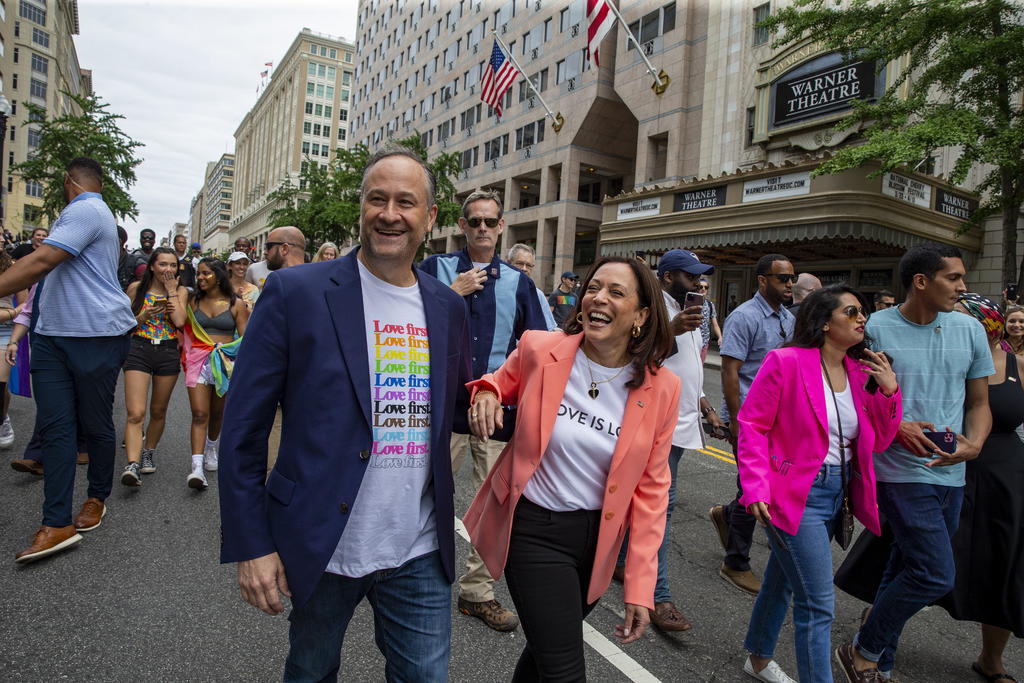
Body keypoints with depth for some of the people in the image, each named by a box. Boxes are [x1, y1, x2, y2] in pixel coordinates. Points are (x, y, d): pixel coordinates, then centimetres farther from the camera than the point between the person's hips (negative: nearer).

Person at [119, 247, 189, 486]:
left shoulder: (181, 291, 5)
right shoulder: (136, 288, 3)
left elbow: (179, 321, -12)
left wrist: (171, 290, -6)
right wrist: (144, 315, -11)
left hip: (168, 352, 2)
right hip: (139, 350, -2)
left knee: (158, 412, 15)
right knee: (135, 413, -14)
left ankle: (148, 452, 36)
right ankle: (132, 465, -20)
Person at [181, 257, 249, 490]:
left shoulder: (236, 304, 2)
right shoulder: (193, 301, 8)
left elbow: (245, 338, 1)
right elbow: (184, 330, 13)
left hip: (225, 363, 0)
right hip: (198, 360, 1)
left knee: (217, 414, 13)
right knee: (199, 414, -9)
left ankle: (211, 450, 39)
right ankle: (197, 467, -13)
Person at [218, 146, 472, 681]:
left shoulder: (448, 308, 3)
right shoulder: (296, 292, -10)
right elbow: (243, 429, -8)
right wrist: (250, 545, -9)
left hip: (419, 556, 3)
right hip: (321, 550, -2)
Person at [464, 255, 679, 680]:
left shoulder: (661, 388, -11)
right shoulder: (539, 350, -15)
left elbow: (651, 488, -4)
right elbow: (504, 382, 9)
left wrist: (640, 586, -5)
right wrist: (486, 392, -15)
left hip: (599, 536, 3)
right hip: (534, 528, -2)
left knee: (546, 647, 23)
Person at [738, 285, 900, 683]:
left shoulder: (860, 371, 6)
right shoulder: (787, 362, -14)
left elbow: (878, 441, 8)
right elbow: (752, 425, -14)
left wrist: (889, 391, -5)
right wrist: (756, 487, -21)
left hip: (835, 495, 8)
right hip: (794, 495, -7)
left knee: (783, 580, 24)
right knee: (818, 605, -5)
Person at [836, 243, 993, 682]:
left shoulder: (970, 330, 6)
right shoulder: (875, 329, -9)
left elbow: (979, 403, 11)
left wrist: (974, 444, -8)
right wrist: (896, 427, -18)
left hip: (950, 474, 6)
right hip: (900, 470, -5)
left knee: (905, 571, 15)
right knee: (935, 575, -12)